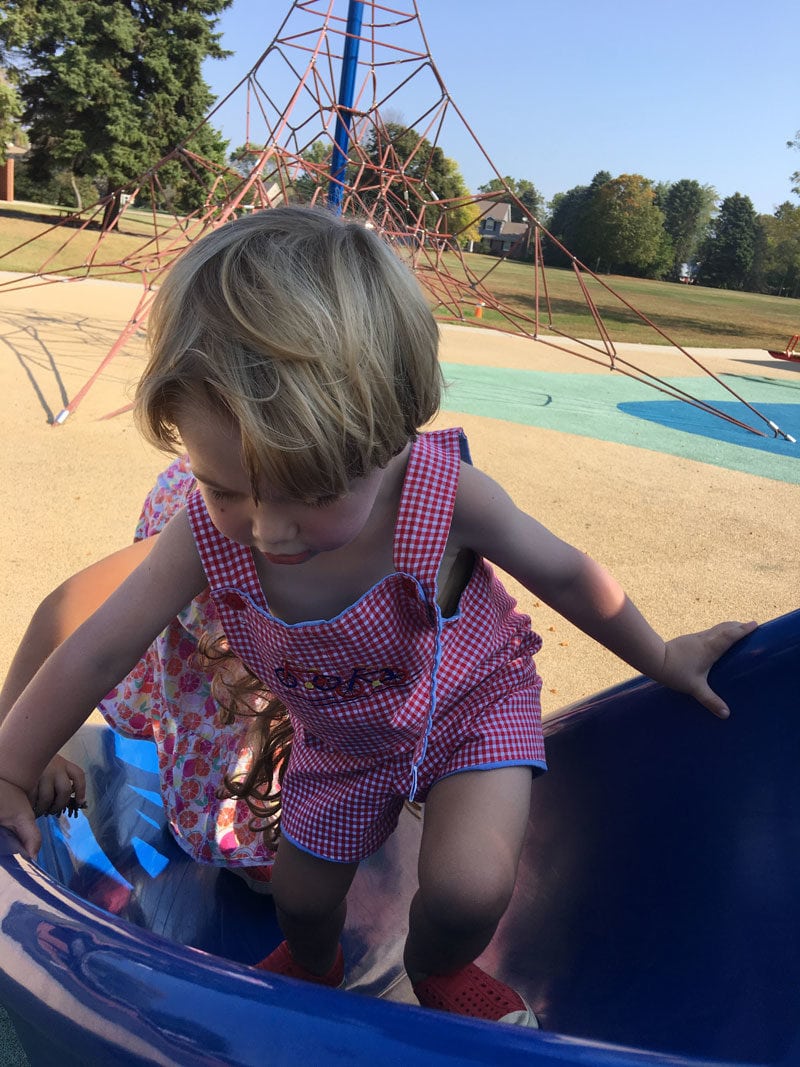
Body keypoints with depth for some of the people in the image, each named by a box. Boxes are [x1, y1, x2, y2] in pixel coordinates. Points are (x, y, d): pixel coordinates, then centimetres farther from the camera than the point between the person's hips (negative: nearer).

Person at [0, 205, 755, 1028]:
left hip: (472, 705, -2)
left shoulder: (447, 496, -36)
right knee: (299, 894, 16)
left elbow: (565, 574, -18)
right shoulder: (205, 534, -31)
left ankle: (436, 970, 25)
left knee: (468, 890, -17)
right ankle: (313, 964, 58)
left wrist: (659, 659, -2)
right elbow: (97, 653, -19)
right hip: (340, 741, 3)